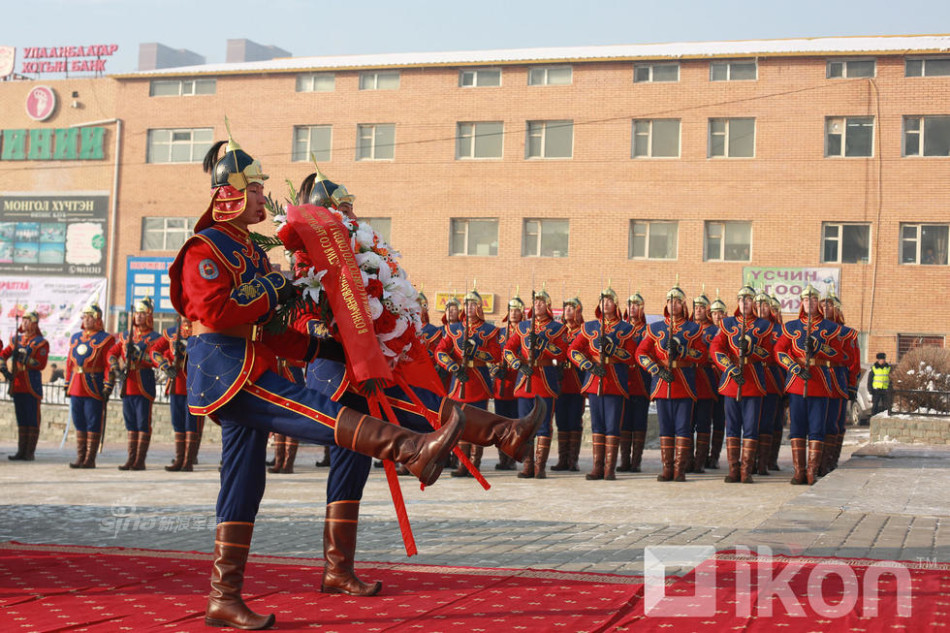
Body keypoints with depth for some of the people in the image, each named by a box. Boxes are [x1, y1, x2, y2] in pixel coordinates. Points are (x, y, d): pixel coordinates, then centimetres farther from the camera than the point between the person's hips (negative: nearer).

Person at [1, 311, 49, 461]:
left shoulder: (41, 343, -3)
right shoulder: (16, 340, 14)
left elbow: (41, 365, -11)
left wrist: (22, 357, -19)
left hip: (32, 386, -6)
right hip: (17, 385, 6)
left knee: (33, 420, -2)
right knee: (21, 420, 8)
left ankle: (30, 452, 0)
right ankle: (21, 451, 12)